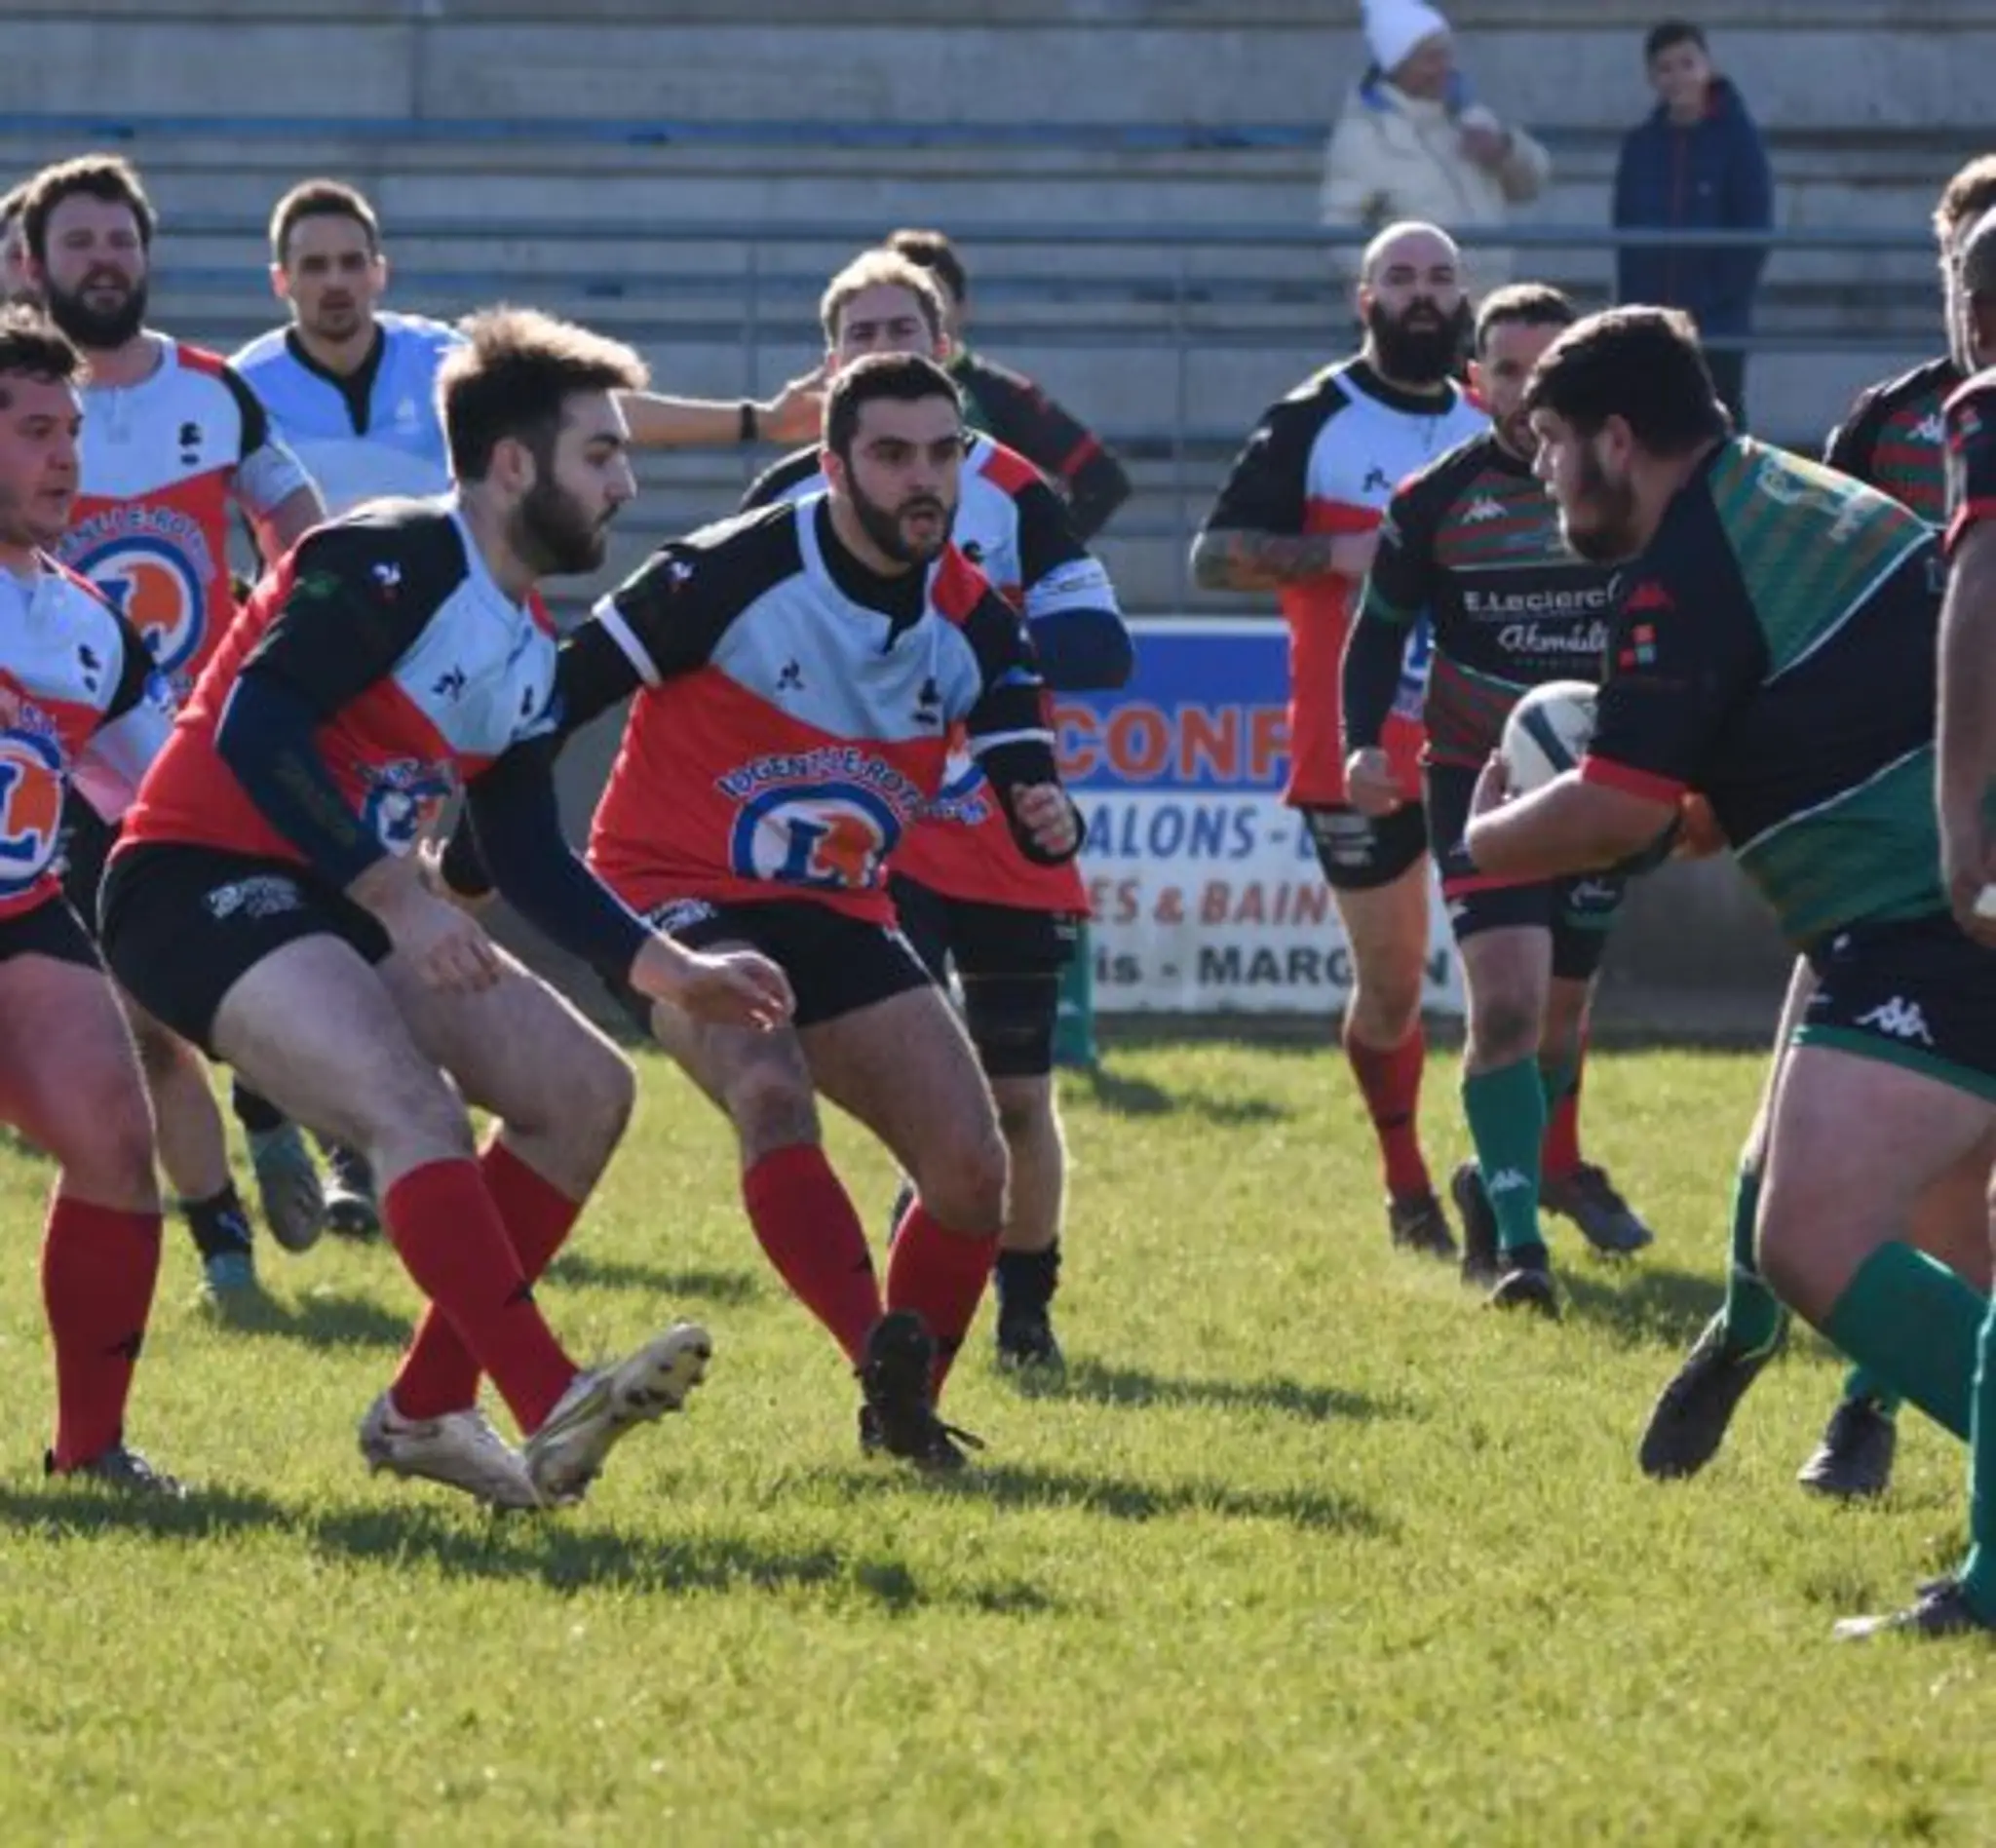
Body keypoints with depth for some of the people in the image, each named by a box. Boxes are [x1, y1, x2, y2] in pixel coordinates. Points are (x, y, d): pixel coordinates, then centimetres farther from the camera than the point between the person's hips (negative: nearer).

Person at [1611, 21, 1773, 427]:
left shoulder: (1737, 138, -3)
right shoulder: (1640, 145, 7)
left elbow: (1754, 234, -5)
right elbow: (1625, 236, 9)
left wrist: (1722, 301, -13)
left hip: (1718, 326, -4)